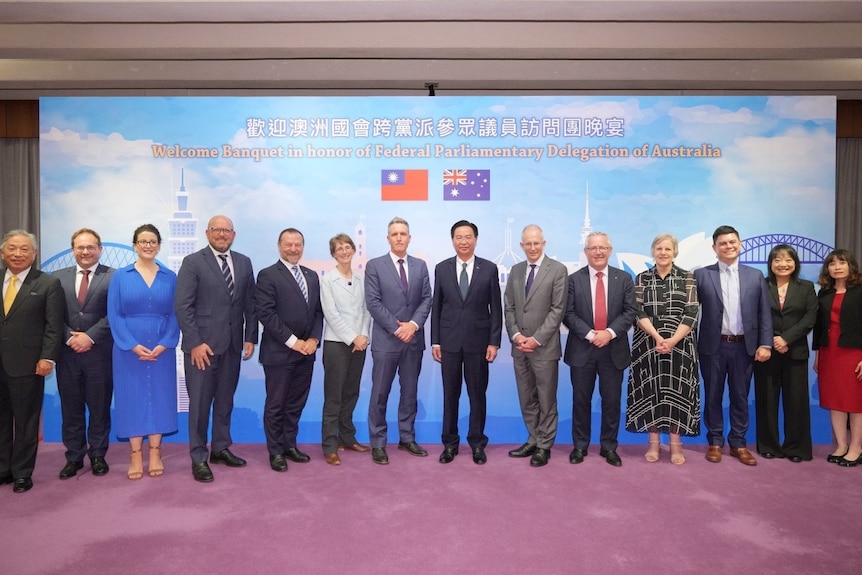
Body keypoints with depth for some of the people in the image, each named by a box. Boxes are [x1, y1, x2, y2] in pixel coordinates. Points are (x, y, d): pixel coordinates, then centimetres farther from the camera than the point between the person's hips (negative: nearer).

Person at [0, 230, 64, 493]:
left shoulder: (48, 284, -2)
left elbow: (53, 326, -5)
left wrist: (47, 358, -13)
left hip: (27, 365, -4)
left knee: (26, 421, 6)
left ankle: (22, 473, 18)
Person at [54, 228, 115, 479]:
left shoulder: (113, 276, -2)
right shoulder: (58, 277, 10)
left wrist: (90, 337, -14)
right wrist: (70, 337, -10)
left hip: (99, 352, -3)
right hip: (67, 353, 3)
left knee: (100, 408, 7)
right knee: (71, 409, 10)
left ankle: (97, 455, 21)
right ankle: (74, 457, 22)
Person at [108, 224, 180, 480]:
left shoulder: (170, 277, 5)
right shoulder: (120, 276, 2)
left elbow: (175, 314, 1)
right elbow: (113, 315, -3)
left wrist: (165, 344, -11)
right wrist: (133, 345, -13)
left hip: (162, 349, 1)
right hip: (129, 349, -1)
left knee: (159, 397, 5)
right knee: (132, 398, 3)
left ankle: (155, 454, 15)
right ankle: (136, 456, 12)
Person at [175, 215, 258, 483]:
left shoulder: (244, 262, 9)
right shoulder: (193, 262, -4)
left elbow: (250, 304, 9)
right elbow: (182, 306, -9)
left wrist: (250, 337, 3)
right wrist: (195, 343, -15)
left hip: (232, 345, 4)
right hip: (202, 344, -4)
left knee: (225, 401, 13)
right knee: (200, 403, 4)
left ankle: (221, 448, 27)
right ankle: (199, 458, 15)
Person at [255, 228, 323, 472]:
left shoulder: (312, 276, 13)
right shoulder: (268, 275, -7)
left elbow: (318, 311, 11)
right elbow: (266, 314, -15)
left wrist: (314, 339, -5)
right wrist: (292, 341, -17)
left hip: (306, 352, 6)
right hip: (279, 352, -5)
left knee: (296, 403, 13)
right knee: (275, 405, 6)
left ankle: (290, 445, 27)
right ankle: (276, 452, 19)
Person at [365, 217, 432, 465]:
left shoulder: (420, 266, 9)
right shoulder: (374, 266, -2)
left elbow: (426, 299, 4)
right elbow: (373, 303, -9)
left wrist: (413, 324, -12)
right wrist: (396, 328, -14)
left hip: (414, 339, 4)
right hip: (385, 339, -4)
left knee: (410, 392, 12)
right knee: (380, 393, 3)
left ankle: (407, 438, 24)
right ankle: (378, 443, 13)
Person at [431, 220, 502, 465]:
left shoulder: (489, 268, 0)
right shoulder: (442, 268, 3)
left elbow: (496, 308, 0)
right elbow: (436, 307, 5)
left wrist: (494, 342, -5)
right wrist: (435, 341, 1)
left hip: (478, 341, -1)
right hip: (449, 341, 1)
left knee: (477, 394, 8)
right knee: (450, 394, 8)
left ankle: (477, 443, 21)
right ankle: (450, 443, 21)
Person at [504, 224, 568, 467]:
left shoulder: (558, 270, -5)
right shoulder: (515, 270, 10)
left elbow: (558, 309, -11)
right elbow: (509, 307, 9)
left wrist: (537, 339, -15)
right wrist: (516, 335, -6)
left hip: (544, 347, -5)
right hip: (519, 346, 5)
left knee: (546, 400, 5)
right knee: (526, 399, 13)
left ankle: (544, 446, 17)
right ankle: (533, 440, 26)